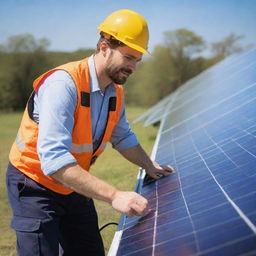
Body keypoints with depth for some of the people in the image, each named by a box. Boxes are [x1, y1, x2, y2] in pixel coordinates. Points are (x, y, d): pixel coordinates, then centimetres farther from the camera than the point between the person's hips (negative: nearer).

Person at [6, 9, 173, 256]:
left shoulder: (116, 92, -3)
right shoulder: (64, 83, -28)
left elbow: (122, 137, 18)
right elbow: (53, 157, -39)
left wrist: (150, 166, 8)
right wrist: (114, 195, -43)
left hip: (73, 187, 7)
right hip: (35, 185, -7)